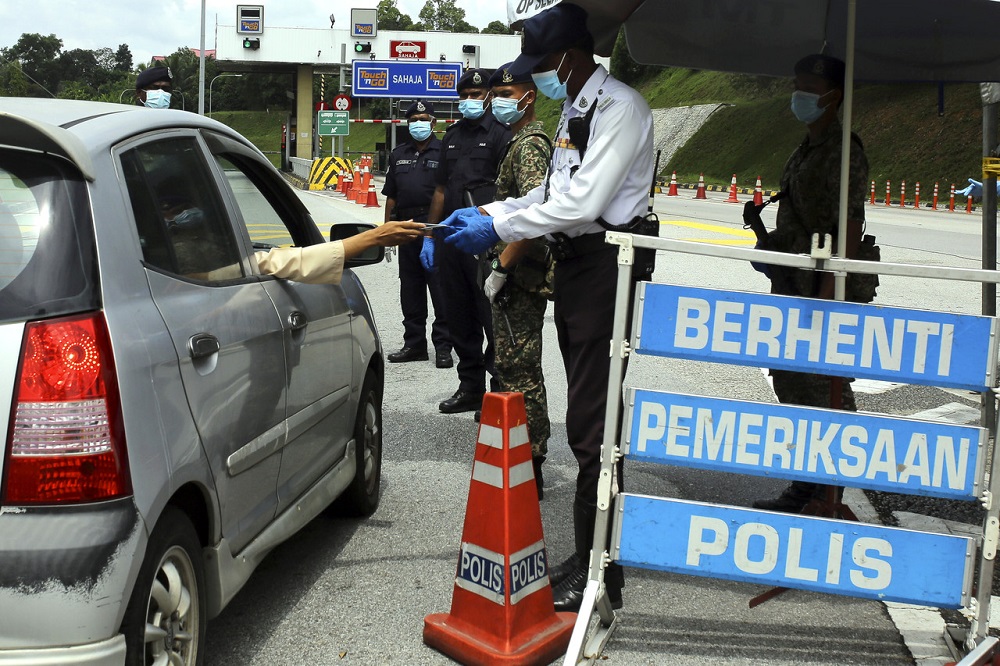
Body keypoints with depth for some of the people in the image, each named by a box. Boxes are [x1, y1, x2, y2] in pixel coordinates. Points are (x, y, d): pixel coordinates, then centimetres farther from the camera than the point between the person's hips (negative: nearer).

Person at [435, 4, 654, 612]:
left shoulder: (620, 108, -12)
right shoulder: (575, 110, 18)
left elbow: (583, 203, -22)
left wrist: (498, 230, -18)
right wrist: (489, 213, 9)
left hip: (604, 268, -10)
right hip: (575, 266, 10)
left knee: (592, 424, -8)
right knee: (586, 419, 14)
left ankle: (599, 577, 2)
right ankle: (588, 557, 26)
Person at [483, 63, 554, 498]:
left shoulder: (529, 145, -14)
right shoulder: (523, 142, 20)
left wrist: (501, 268, -23)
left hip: (520, 277, -11)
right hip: (522, 277, 11)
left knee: (519, 371, -7)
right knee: (519, 368, 16)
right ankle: (526, 461, 27)